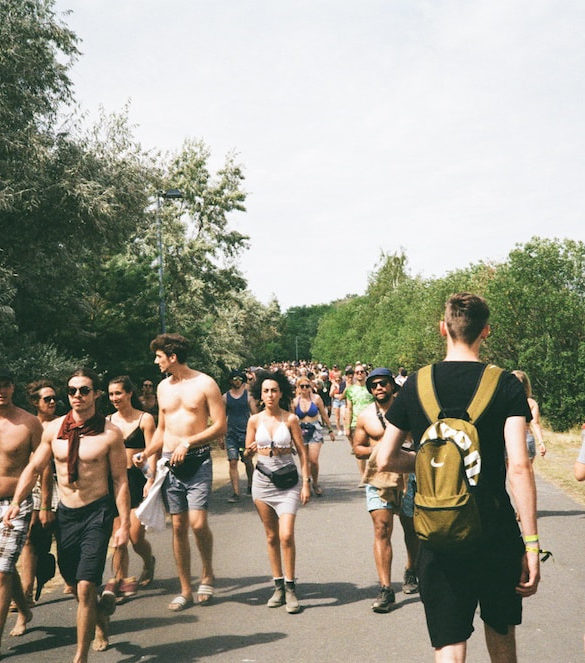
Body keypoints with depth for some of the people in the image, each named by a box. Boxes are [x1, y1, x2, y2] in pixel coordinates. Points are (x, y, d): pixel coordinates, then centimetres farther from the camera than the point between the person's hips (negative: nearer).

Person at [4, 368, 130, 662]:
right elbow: (33, 468, 9)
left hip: (97, 512, -4)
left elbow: (120, 480, -6)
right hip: (65, 513, 4)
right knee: (74, 584, 15)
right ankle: (100, 617, 47)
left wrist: (124, 524, -8)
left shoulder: (110, 434, -9)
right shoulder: (54, 429, 1)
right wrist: (16, 502, -4)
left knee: (85, 587, -9)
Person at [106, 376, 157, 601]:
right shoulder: (108, 421, 10)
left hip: (137, 479, -3)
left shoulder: (145, 419, -1)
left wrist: (150, 479, -15)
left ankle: (149, 562, 28)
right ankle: (120, 580, 10)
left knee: (136, 536, -4)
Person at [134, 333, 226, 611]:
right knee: (178, 526, 5)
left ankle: (207, 574, 12)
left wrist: (187, 443, -17)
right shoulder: (163, 387, 13)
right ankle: (185, 591, 14)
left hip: (197, 461, -5)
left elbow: (220, 426, -8)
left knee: (198, 522, -15)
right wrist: (145, 453, 6)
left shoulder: (204, 384, -5)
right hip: (169, 463, 5)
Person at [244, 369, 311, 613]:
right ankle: (278, 586, 19)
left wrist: (306, 483, -5)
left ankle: (290, 589, 1)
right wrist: (251, 449, -15)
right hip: (263, 480, 3)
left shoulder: (290, 419, -4)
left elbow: (302, 452, -1)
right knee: (271, 536, 9)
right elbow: (247, 452, 9)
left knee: (286, 536, -12)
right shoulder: (255, 420, 2)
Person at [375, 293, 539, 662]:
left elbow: (386, 460, 3)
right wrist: (532, 543, -11)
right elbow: (519, 467, -15)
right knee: (501, 631, 22)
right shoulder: (506, 386, -7)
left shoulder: (416, 385, 0)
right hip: (496, 532, -1)